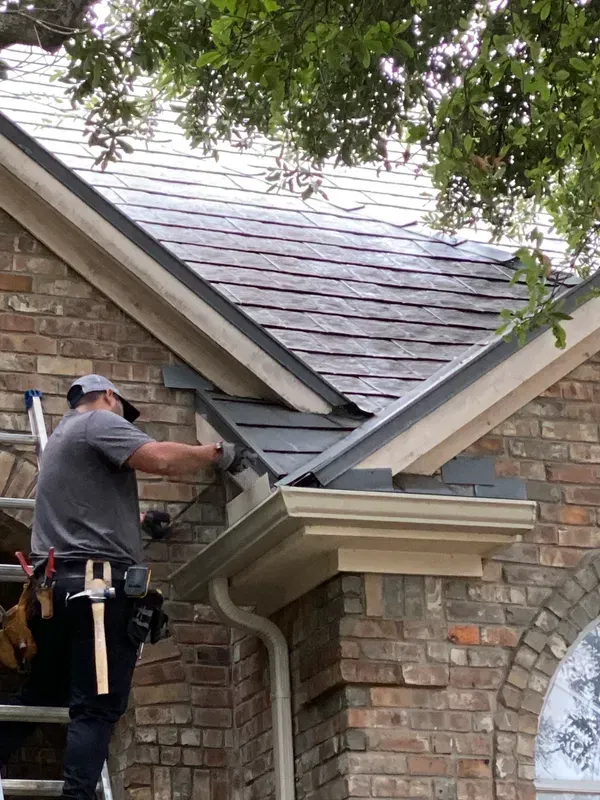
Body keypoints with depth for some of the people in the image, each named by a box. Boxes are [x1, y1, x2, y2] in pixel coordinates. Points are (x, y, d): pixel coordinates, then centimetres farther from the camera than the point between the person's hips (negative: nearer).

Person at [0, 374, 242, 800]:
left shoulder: (61, 438, 30)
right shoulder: (99, 422, -1)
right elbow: (161, 459, -18)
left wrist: (140, 522, 48)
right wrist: (216, 452, -4)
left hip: (56, 583, 9)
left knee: (40, 697, 18)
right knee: (96, 709, -12)